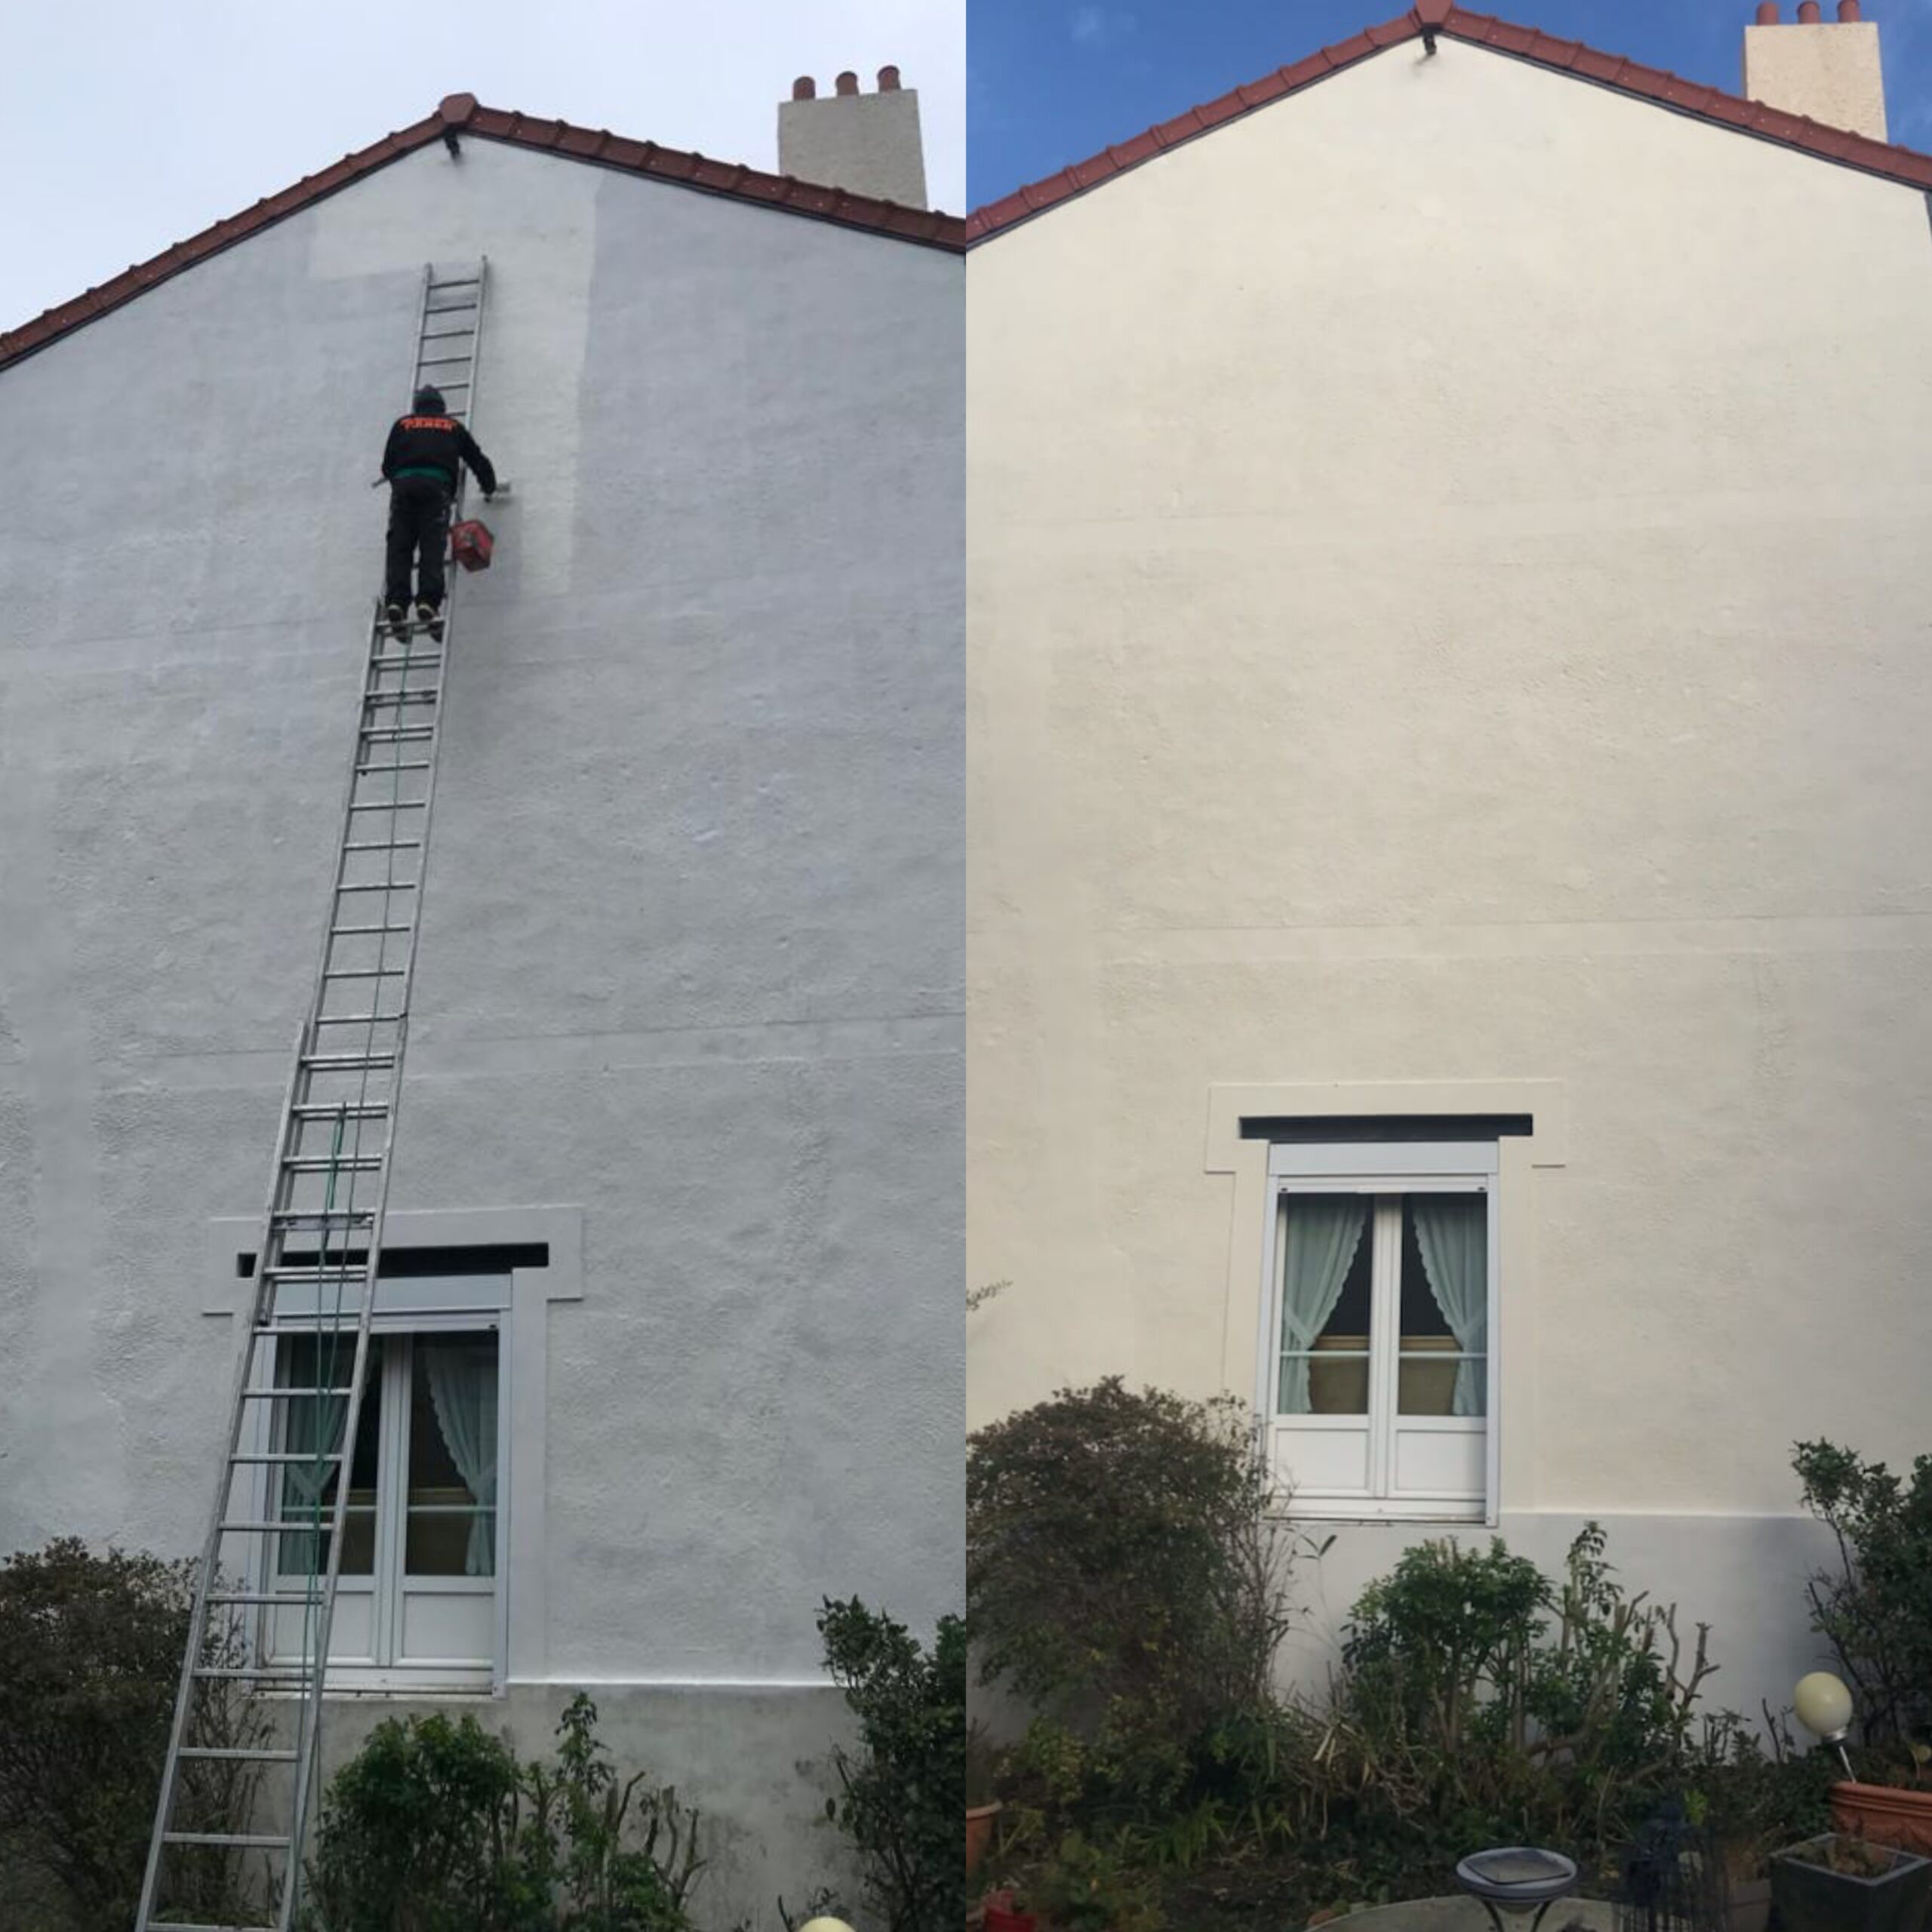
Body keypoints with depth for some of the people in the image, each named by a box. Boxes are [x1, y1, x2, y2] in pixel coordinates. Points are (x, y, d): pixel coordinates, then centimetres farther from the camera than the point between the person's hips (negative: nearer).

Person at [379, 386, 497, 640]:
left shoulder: (402, 424, 25)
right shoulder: (453, 426, 26)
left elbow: (387, 465, 21)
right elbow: (478, 460, 29)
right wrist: (490, 488, 47)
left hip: (403, 485, 1)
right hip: (436, 486, -1)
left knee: (399, 547, -3)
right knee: (432, 547, -9)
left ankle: (396, 603, -20)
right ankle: (428, 603, -27)